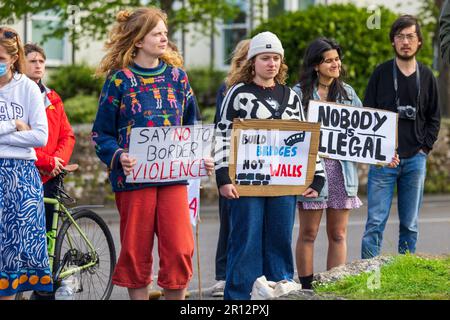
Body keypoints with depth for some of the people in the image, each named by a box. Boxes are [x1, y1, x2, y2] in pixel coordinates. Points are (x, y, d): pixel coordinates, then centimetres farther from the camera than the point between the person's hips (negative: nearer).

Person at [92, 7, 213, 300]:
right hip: (134, 177, -2)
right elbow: (101, 134, 1)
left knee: (179, 249, -6)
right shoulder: (119, 80, 0)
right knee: (136, 251, 3)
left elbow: (191, 127, 17)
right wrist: (118, 157, -18)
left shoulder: (177, 76, 10)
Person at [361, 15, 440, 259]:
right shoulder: (381, 73, 2)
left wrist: (425, 148, 2)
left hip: (415, 159, 2)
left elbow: (433, 118, 15)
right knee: (375, 222, -6)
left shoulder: (426, 77, 9)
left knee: (410, 225, 7)